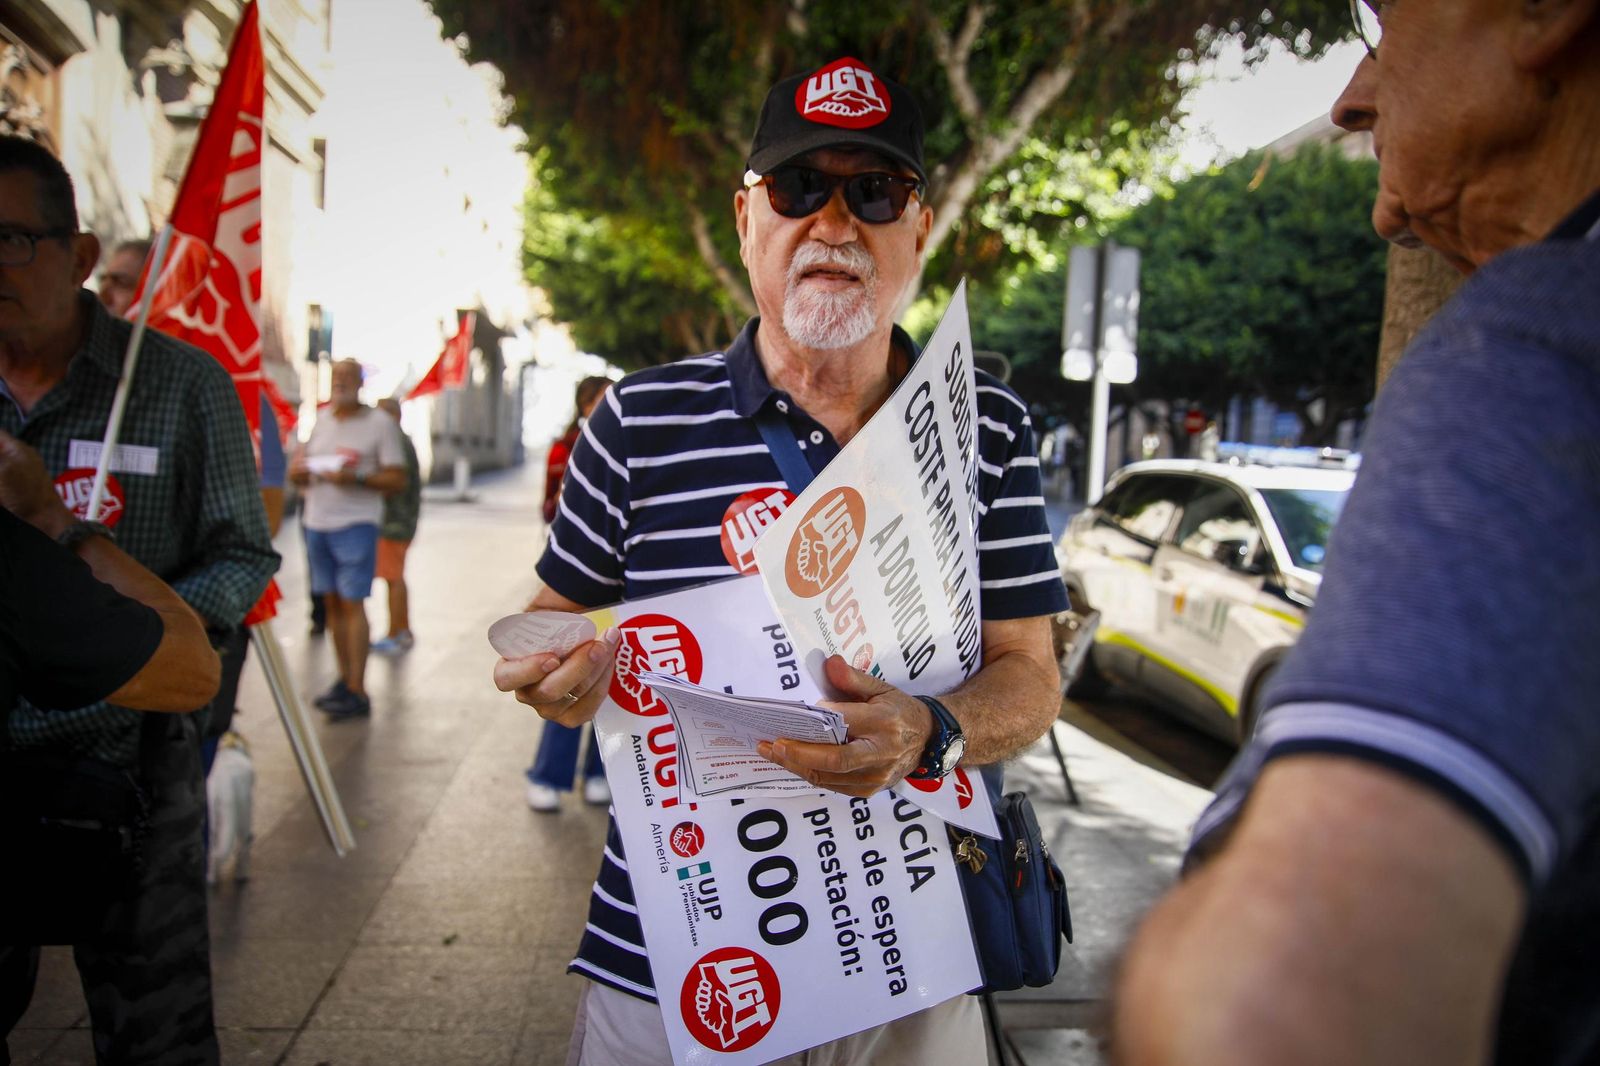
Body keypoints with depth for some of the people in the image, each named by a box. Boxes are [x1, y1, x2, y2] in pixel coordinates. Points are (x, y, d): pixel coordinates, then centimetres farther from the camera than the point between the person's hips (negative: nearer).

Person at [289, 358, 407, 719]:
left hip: (355, 523, -6)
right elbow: (300, 474, 20)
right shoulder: (320, 419, 15)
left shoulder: (380, 423, -2)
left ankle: (357, 692, -7)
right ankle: (344, 679, 16)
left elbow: (397, 479, -7)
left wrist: (357, 477, -20)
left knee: (352, 603, -9)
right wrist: (298, 471, -3)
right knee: (333, 602, 8)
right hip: (316, 523, 6)